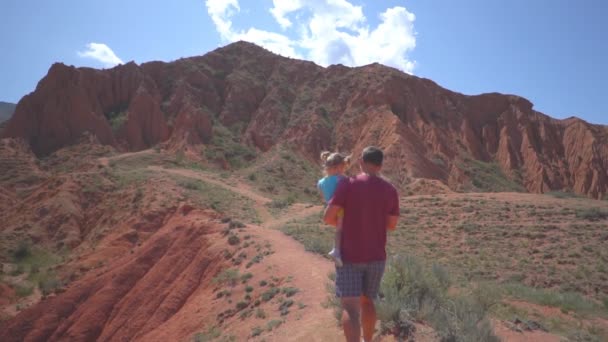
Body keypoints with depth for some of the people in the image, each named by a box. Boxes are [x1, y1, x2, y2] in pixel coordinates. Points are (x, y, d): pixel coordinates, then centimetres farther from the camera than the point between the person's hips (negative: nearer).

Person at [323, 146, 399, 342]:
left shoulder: (347, 185, -13)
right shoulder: (390, 190, -2)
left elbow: (328, 217, -12)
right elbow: (391, 225, 7)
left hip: (350, 256, -4)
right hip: (376, 257, 4)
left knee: (350, 307, -6)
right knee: (367, 300, 23)